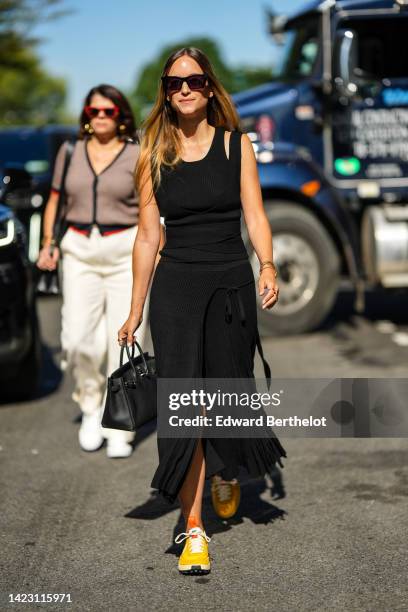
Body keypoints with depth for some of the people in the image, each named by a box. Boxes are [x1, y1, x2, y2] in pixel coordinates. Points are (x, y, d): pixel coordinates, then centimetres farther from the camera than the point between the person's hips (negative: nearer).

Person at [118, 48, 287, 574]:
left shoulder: (236, 144, 4)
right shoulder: (154, 153, 6)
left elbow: (255, 215, -1)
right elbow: (148, 234, 7)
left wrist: (267, 265, -21)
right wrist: (135, 309, 6)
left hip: (231, 283, 0)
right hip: (174, 285, 0)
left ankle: (226, 474, 42)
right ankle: (194, 529, 0)